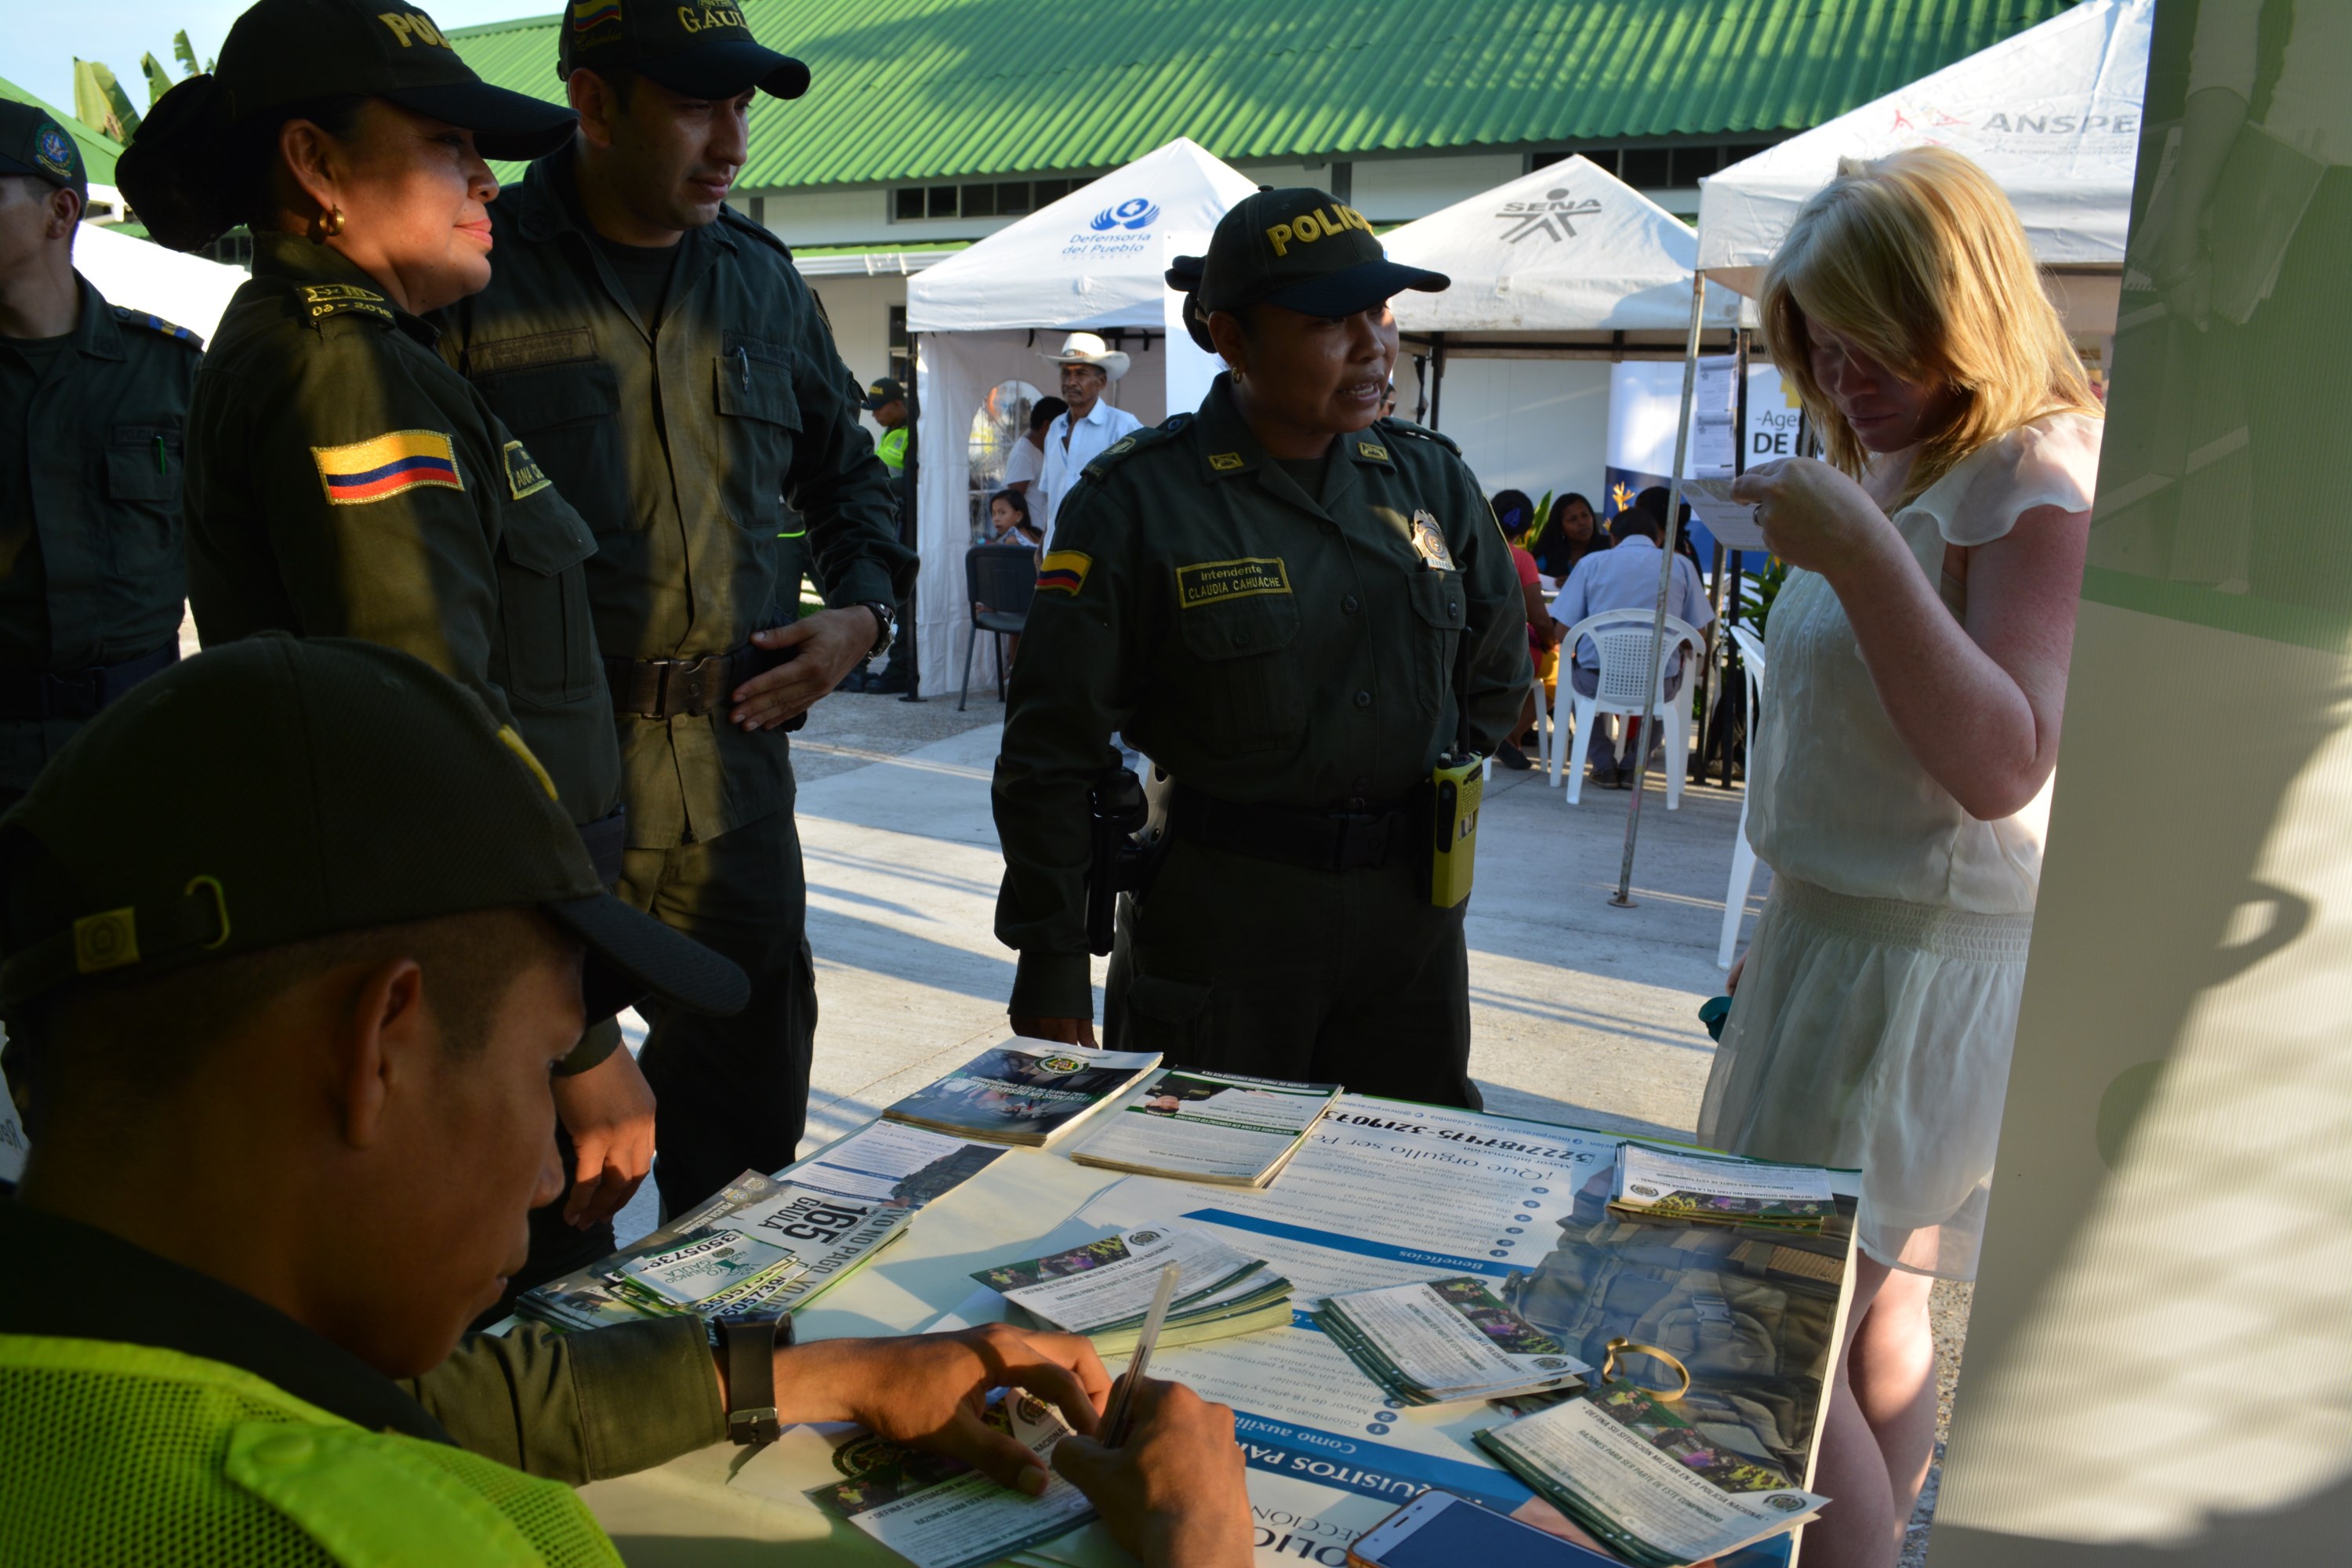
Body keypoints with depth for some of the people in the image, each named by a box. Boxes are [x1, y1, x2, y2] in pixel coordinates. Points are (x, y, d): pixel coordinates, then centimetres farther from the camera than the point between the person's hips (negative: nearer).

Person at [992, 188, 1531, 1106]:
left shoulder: (1433, 481, 5)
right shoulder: (1137, 502, -9)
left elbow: (1496, 676, 20)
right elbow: (1051, 752, -8)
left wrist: (1425, 797, 11)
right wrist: (1051, 960, -8)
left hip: (1411, 918, 4)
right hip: (1216, 920, -4)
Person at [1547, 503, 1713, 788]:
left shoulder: (1592, 562, 6)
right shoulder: (1681, 566, 8)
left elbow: (1561, 632, 3)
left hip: (1597, 680, -1)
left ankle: (1604, 764, 27)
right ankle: (1633, 766, 30)